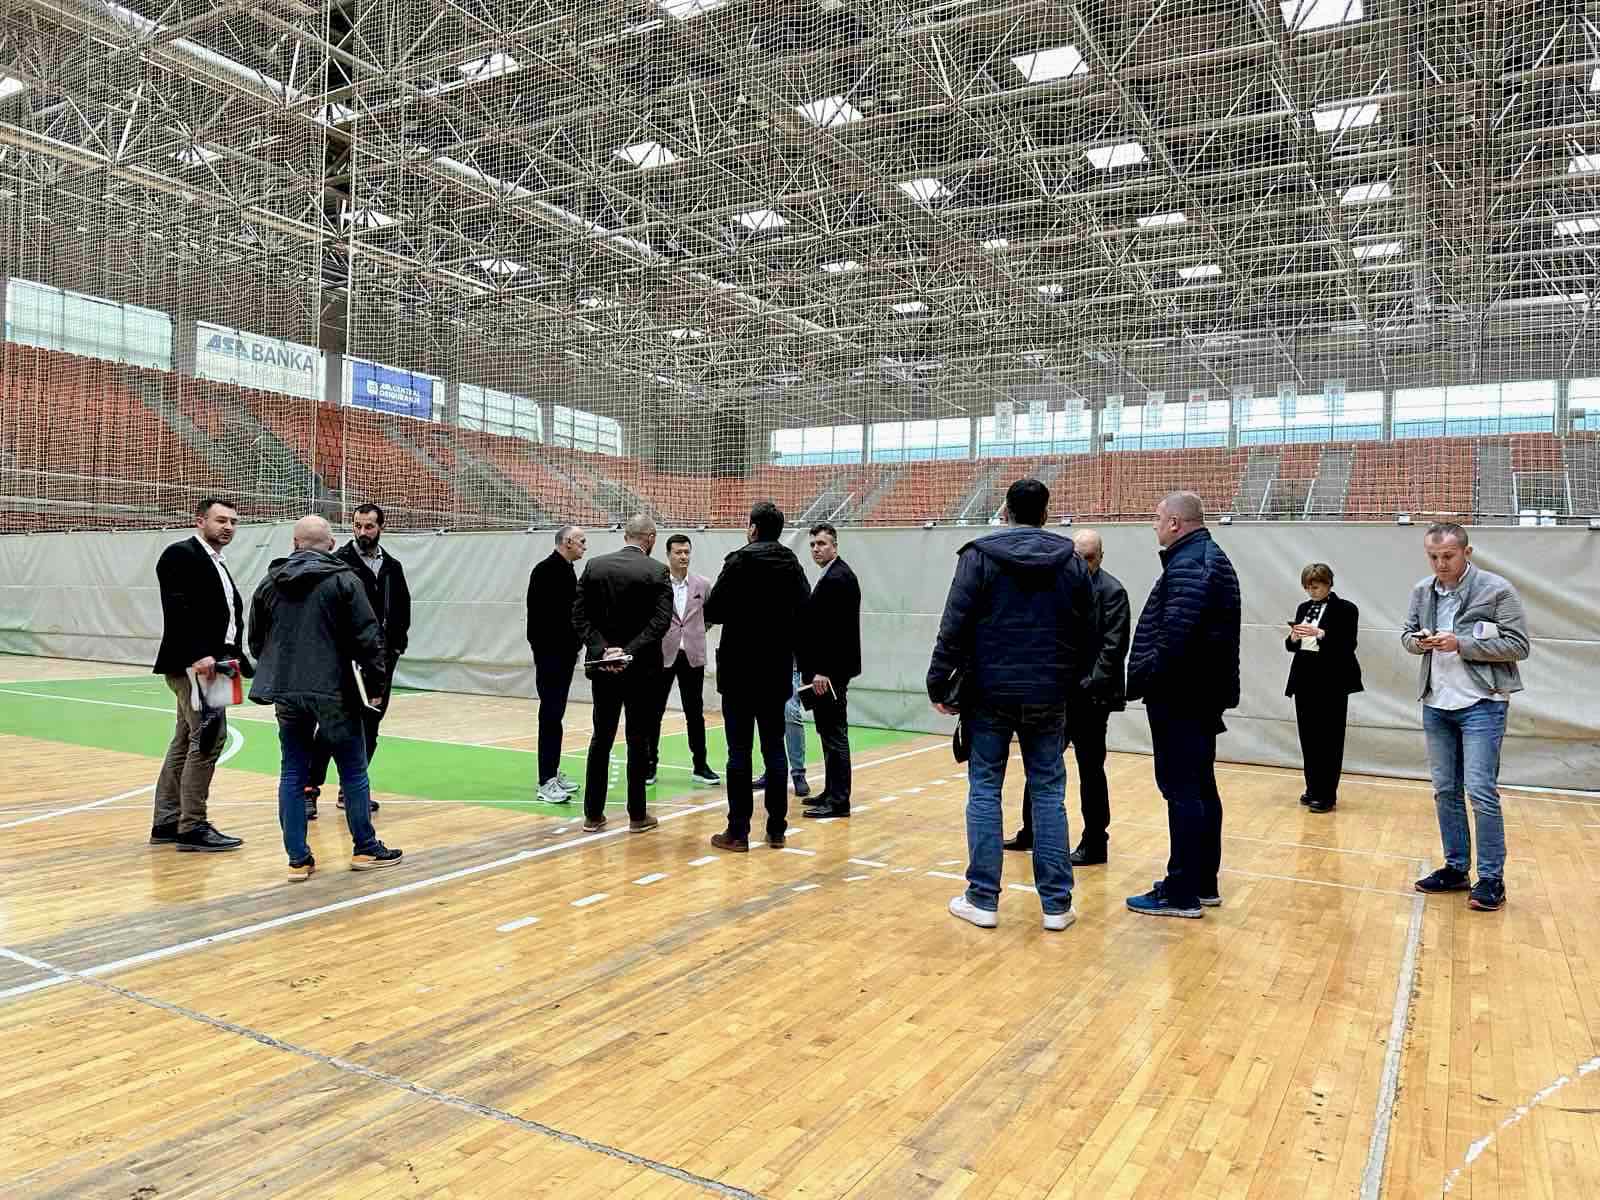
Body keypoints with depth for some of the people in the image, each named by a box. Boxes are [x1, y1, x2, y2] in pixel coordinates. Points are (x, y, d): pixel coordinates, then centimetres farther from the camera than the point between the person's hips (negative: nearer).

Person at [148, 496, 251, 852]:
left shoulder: (217, 564, 20)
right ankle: (192, 826, -6)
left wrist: (235, 658, 10)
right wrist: (198, 655, -26)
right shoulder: (181, 554, -8)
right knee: (209, 737, -12)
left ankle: (166, 823, 19)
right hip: (192, 664, -10)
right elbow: (178, 609, -19)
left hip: (211, 663, 10)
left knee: (187, 741, 12)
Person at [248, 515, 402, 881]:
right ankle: (366, 849, 16)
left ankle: (298, 858, 11)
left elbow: (256, 638, 15)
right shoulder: (344, 579, -7)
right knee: (353, 770, 7)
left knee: (293, 772, 10)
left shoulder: (270, 582, 9)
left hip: (285, 691, 5)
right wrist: (375, 682, -3)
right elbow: (368, 637, -12)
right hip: (334, 690, -4)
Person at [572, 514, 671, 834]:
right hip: (642, 668, -3)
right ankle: (637, 815, 11)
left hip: (602, 665, 3)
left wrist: (600, 648, -10)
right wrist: (630, 651, -19)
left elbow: (580, 614, -4)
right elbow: (661, 620, -17)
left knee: (601, 739, 11)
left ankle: (593, 814, 14)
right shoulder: (657, 571, -7)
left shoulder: (594, 566, 2)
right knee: (639, 741, 5)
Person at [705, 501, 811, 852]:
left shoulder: (740, 561, -11)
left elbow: (712, 612, -13)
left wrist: (737, 613, 7)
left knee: (739, 751, 0)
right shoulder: (792, 566, 4)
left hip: (740, 671, -5)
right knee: (774, 749, 10)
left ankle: (738, 831, 3)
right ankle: (777, 830, 14)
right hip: (777, 671, 5)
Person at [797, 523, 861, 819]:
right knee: (829, 732, 14)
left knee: (834, 733, -6)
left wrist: (823, 671, -23)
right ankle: (832, 792, 22)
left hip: (830, 671, -10)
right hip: (823, 669, 10)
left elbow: (837, 629, -21)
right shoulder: (830, 576, 17)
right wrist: (812, 670, 18)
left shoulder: (839, 578, -14)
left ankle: (838, 801, -2)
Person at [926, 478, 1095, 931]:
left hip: (989, 692, -2)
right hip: (1048, 696, 2)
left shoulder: (980, 556, -4)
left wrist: (938, 682, -3)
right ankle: (1056, 904, 11)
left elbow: (954, 627, -9)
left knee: (984, 791, 5)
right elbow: (1087, 637, 7)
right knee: (1048, 793, 8)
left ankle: (982, 900, 8)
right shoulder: (1071, 562, 5)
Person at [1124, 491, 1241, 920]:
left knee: (1182, 790, -7)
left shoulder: (1188, 565, -16)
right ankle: (1204, 883, 23)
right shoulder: (1212, 558, 18)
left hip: (1180, 696, -11)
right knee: (1200, 787, 14)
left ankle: (1182, 893, -2)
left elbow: (1175, 635, -27)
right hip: (1202, 692, 11)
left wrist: (1143, 677, -17)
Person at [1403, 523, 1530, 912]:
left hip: (1481, 704, -6)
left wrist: (1460, 644, -19)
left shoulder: (1497, 589, -9)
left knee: (1480, 790, -7)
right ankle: (1456, 868, 24)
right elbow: (1407, 633, 16)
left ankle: (1491, 879, 4)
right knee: (1445, 790, 12)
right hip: (1436, 705, 6)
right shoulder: (1422, 592, 6)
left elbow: (1518, 646, -9)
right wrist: (1418, 641, -8)